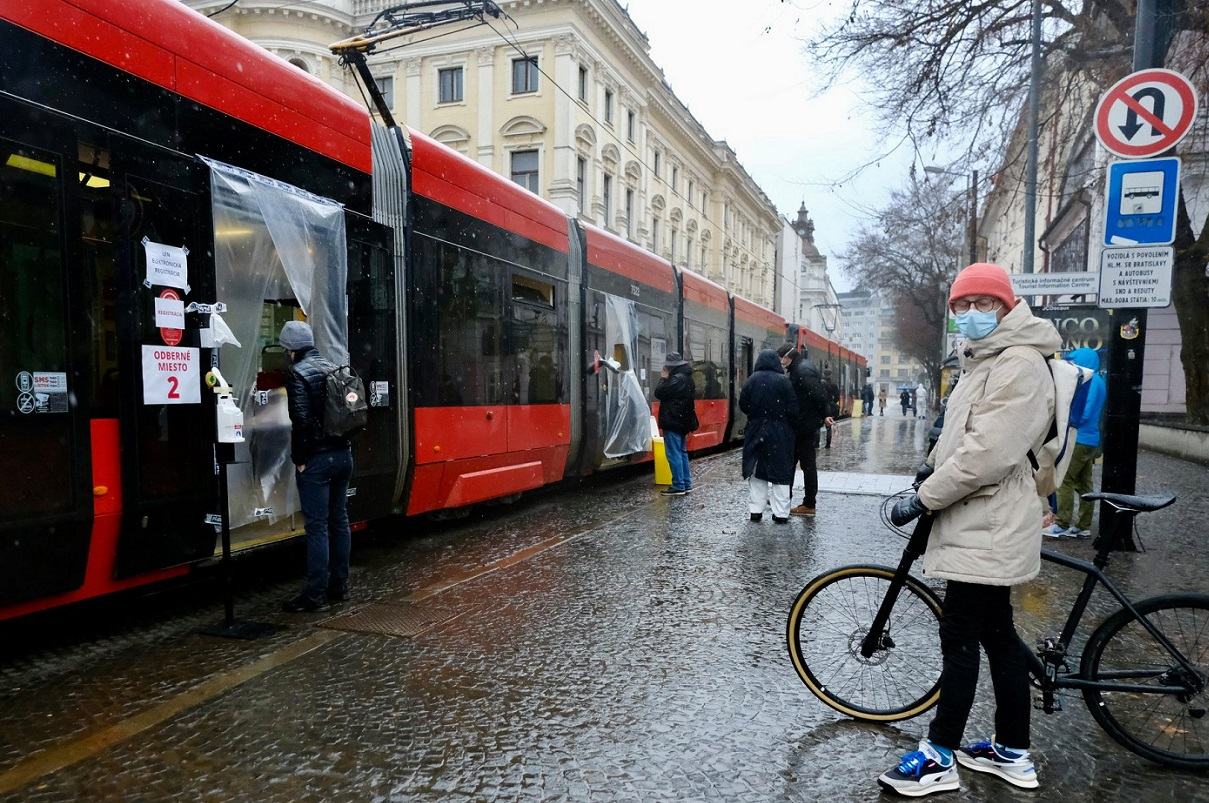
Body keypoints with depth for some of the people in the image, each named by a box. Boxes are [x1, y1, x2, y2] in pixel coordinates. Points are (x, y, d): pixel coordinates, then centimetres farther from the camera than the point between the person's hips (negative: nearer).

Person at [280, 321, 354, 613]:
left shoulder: (297, 374, -11)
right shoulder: (334, 369, 10)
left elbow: (302, 421, -18)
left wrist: (299, 459, -9)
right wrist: (343, 445, 16)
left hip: (316, 458, -7)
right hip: (343, 454, 7)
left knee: (317, 526, -3)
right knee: (339, 520, 13)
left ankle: (315, 594, 3)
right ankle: (339, 586, 21)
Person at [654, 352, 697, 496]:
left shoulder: (677, 379, -19)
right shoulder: (686, 377, 14)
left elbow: (659, 393, -17)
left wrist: (663, 378, -7)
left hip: (673, 422, -10)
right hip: (682, 421, 10)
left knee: (674, 454, -6)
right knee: (682, 452, 15)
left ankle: (678, 486, -4)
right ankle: (686, 484, 19)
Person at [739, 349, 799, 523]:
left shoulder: (752, 380, -4)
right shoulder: (783, 381, -9)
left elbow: (743, 405, 1)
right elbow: (793, 408, -9)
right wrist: (791, 425, 7)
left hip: (755, 432, 2)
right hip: (780, 433, -2)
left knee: (756, 471, 11)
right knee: (780, 472, 5)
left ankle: (756, 510, 13)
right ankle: (780, 513, 7)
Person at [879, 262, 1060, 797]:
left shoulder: (1018, 364, -18)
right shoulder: (986, 359, 16)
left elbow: (988, 454, -25)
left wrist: (923, 498, -19)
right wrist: (932, 467, 11)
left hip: (986, 527, -10)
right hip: (980, 522, 10)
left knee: (959, 638, -3)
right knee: (997, 634, 16)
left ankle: (939, 759, 9)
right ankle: (1012, 752, 28)